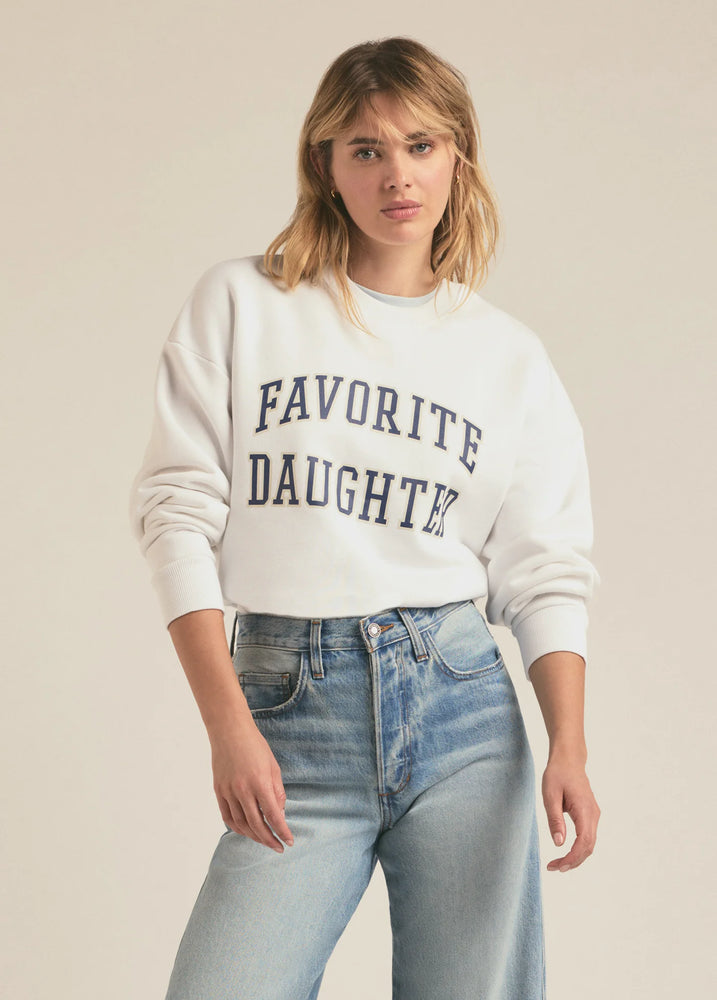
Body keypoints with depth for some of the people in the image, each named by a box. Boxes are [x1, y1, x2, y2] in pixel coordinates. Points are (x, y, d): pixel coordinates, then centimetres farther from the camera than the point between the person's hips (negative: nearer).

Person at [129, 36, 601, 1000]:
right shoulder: (239, 303, 6)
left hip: (460, 703, 2)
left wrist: (569, 746, -6)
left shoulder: (513, 357, 11)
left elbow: (547, 574, 9)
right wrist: (228, 727, -8)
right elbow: (178, 512, 1)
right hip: (288, 709, -1)